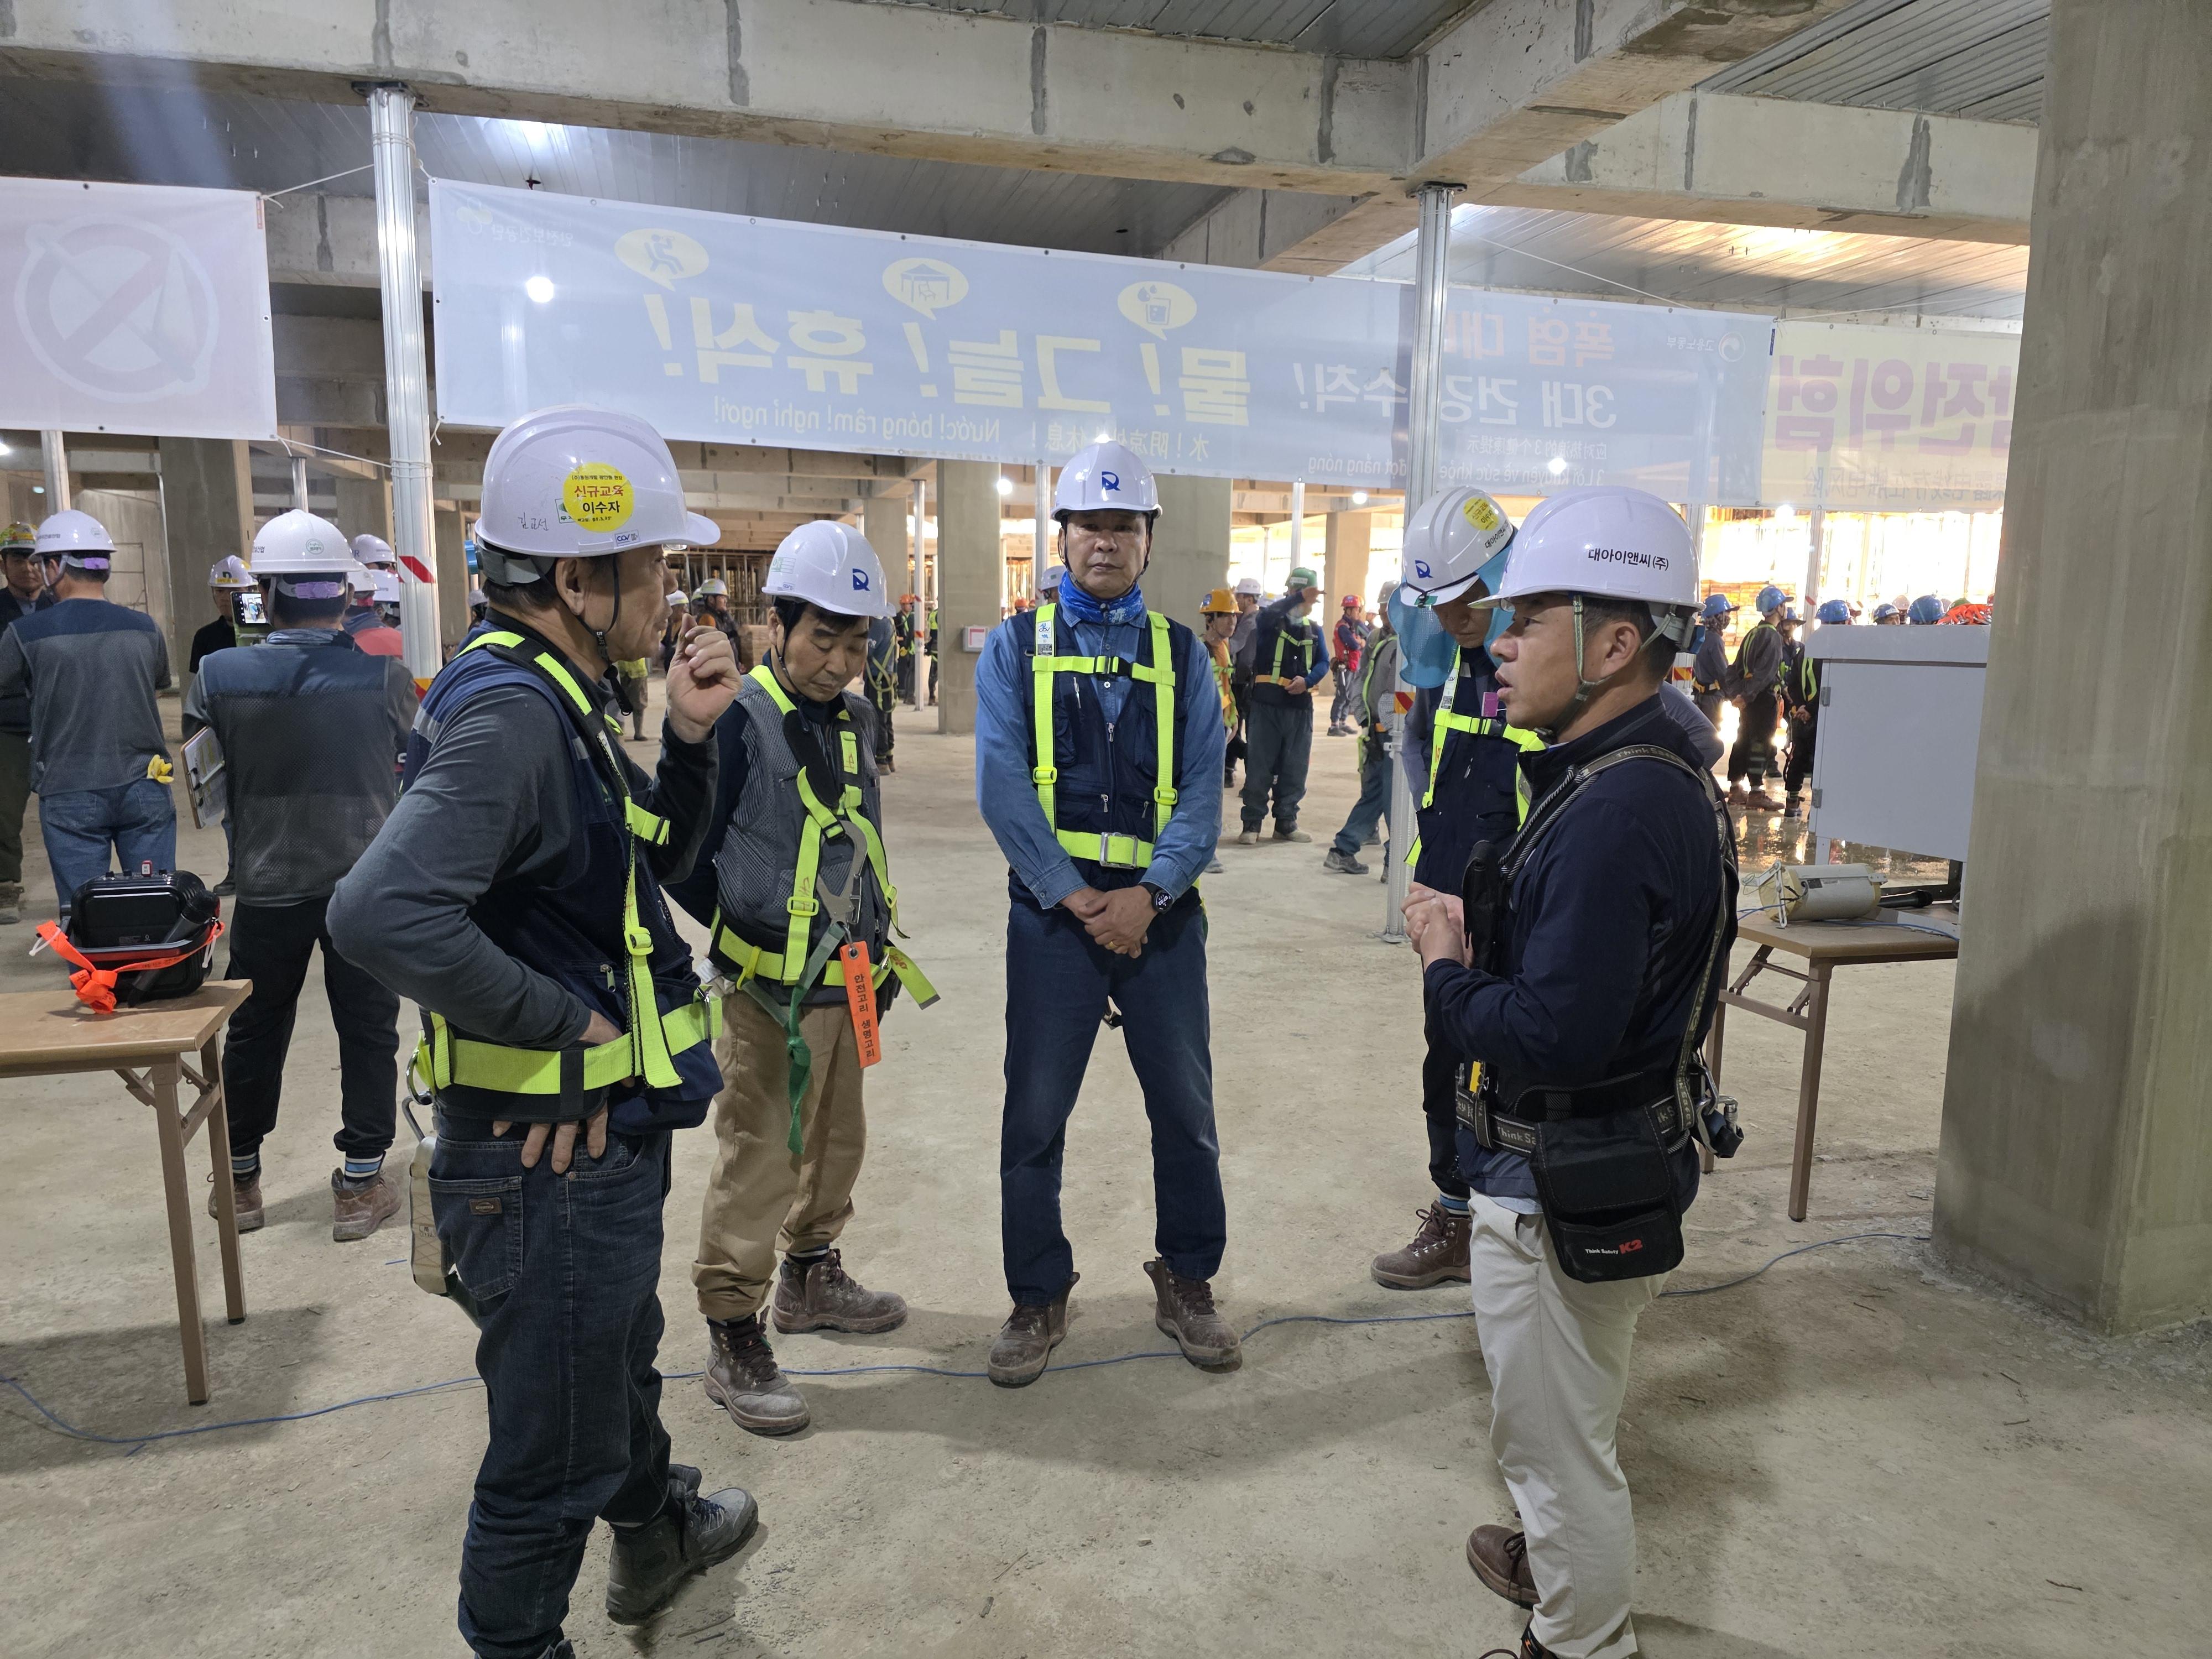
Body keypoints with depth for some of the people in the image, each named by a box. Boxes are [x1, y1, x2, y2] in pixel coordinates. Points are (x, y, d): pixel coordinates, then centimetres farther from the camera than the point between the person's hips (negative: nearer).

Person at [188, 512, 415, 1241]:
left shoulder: (219, 675, -10)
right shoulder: (386, 677, -13)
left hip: (267, 885, 1)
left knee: (255, 1032, 17)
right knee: (368, 1032, 10)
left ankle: (240, 1180, 33)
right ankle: (360, 1185, 16)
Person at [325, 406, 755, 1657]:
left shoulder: (560, 701, 7)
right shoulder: (509, 714, -25)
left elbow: (657, 866, 16)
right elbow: (383, 911, -39)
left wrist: (690, 739, 0)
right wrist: (565, 1024, -27)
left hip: (610, 1132, 11)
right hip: (551, 1153, -11)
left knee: (619, 1360, 33)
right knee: (553, 1448, 10)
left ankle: (658, 1529, 58)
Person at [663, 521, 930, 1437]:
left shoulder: (853, 717, 8)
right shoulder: (735, 722, -16)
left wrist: (880, 947, 14)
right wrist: (747, 927, -7)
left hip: (847, 983, 8)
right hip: (769, 990, -8)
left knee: (837, 1141, 21)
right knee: (758, 1163, 0)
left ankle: (810, 1277, 42)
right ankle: (733, 1342, 16)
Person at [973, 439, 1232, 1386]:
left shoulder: (1181, 653, 8)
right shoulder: (1015, 647, 4)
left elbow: (1202, 788, -1)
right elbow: (1002, 785, -6)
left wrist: (1147, 895, -14)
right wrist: (1073, 895, -13)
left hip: (1160, 910, 1)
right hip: (1053, 909, -1)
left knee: (1187, 1108, 10)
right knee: (1034, 1114, 6)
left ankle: (1187, 1283, 31)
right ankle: (1038, 1298, 25)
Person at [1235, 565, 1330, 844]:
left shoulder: (1314, 629, 16)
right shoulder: (1271, 621, 3)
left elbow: (1324, 662, 8)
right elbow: (1268, 614, -21)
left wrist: (1308, 680, -12)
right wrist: (1298, 598, -31)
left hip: (1301, 706, 5)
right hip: (1267, 703, -4)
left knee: (1295, 768, 7)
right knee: (1260, 765, -4)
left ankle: (1286, 822, 18)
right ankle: (1252, 823, 2)